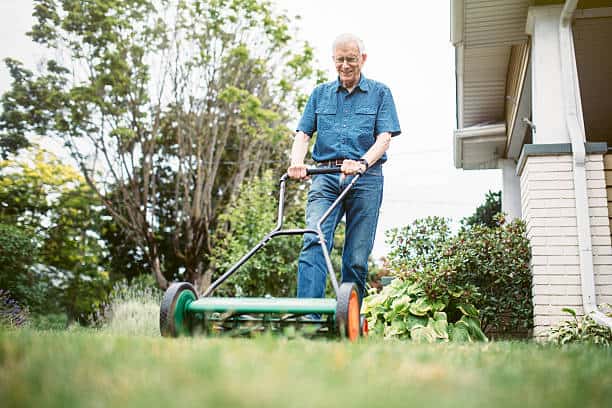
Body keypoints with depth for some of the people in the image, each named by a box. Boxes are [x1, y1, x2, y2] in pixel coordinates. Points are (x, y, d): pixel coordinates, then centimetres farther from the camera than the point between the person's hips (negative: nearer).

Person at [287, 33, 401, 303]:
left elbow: (384, 137, -1)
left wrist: (362, 163, -21)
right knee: (314, 242, -18)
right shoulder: (320, 94, 19)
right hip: (326, 177, 1)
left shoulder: (380, 93, 12)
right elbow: (303, 134, 11)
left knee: (357, 257, -2)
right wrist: (297, 163, -11)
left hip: (365, 179, -1)